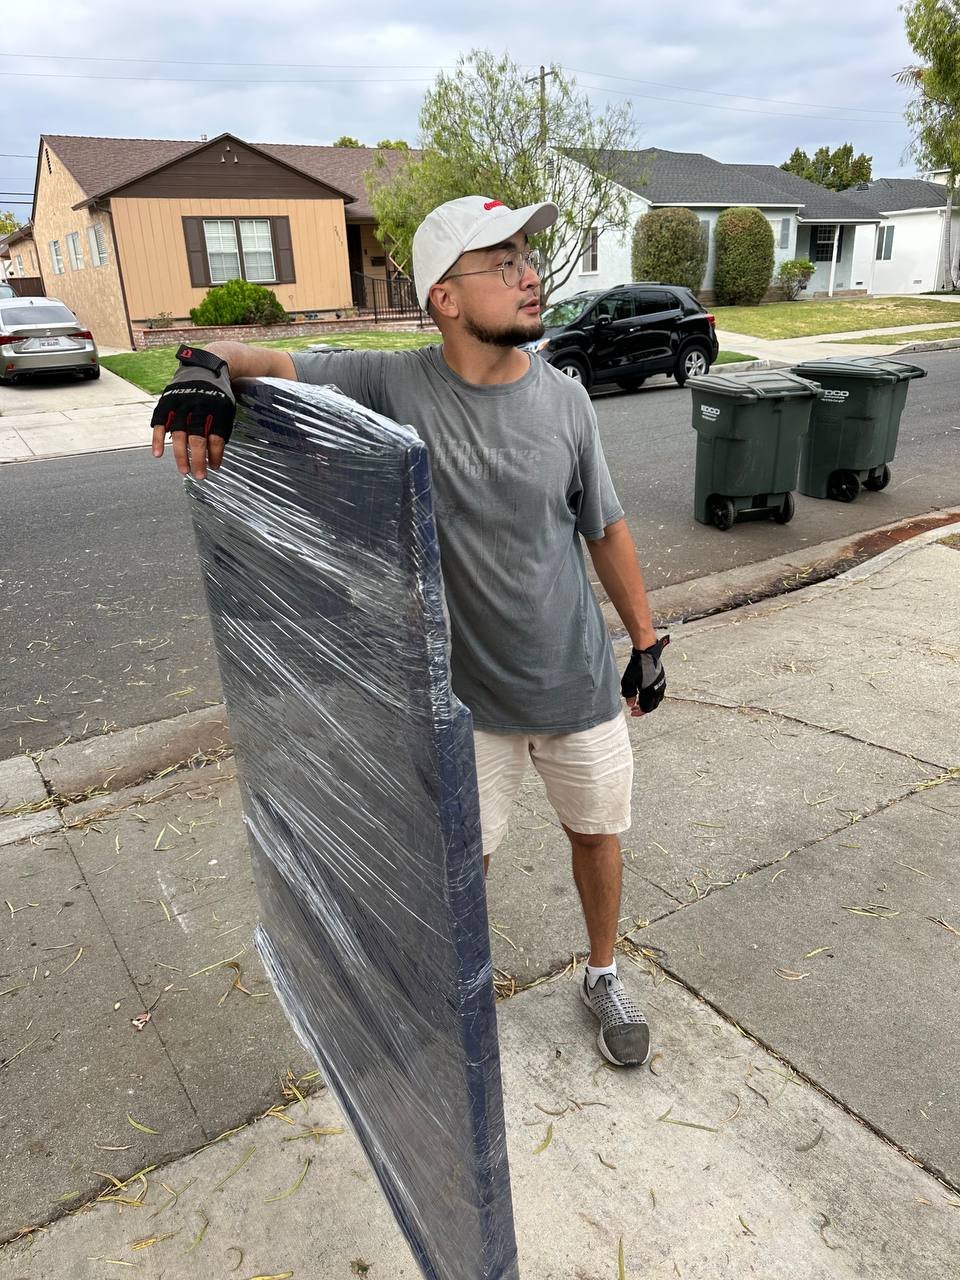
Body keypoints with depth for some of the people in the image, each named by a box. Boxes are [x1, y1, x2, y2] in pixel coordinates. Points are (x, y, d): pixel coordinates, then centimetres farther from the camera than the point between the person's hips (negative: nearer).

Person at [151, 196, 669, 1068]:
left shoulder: (563, 398, -6)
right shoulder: (397, 387, -13)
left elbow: (606, 529, 3)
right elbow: (274, 364, -10)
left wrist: (646, 640, 7)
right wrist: (206, 363, -34)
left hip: (581, 685, 2)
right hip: (468, 697, -2)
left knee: (595, 831, 19)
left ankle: (603, 976, 49)